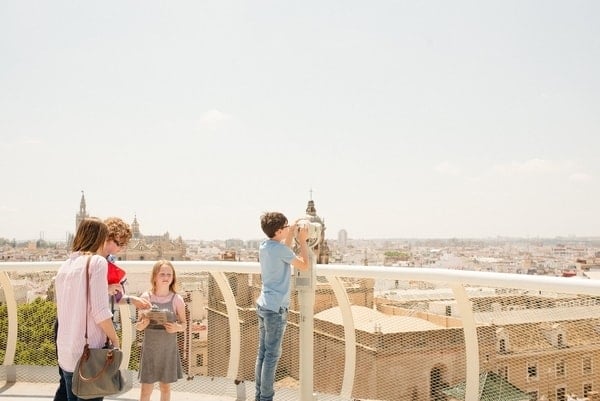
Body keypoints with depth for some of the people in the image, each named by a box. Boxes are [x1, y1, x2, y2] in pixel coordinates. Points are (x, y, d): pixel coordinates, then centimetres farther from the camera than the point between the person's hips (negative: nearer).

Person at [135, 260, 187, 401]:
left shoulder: (177, 299, -6)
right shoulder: (146, 297, -5)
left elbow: (184, 324, 2)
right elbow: (138, 325, 3)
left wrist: (177, 327, -19)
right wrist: (142, 324, -18)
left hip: (169, 350, 0)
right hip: (150, 349, 0)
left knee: (165, 387, 13)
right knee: (146, 388, 3)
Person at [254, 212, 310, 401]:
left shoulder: (264, 246, 7)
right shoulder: (280, 249, -18)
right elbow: (305, 265, -9)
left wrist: (291, 234, 21)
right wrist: (302, 241, -1)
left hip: (263, 305, 9)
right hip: (276, 308, -9)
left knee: (262, 352, 13)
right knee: (272, 355, -1)